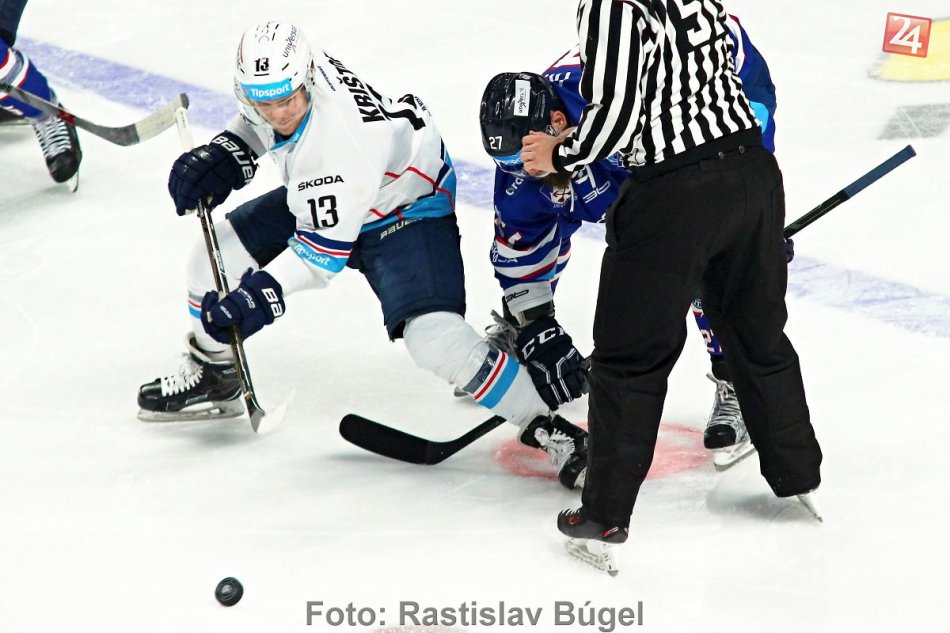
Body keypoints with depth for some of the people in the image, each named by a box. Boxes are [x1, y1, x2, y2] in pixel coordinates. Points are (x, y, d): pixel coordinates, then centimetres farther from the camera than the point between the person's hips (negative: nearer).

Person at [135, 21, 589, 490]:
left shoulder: (339, 142, -40)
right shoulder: (272, 74, -19)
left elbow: (322, 250, -33)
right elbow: (256, 122, 8)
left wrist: (263, 292, -41)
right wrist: (223, 156, -9)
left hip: (406, 209, -8)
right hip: (319, 199, 9)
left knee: (435, 336, -27)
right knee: (218, 253, 2)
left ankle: (542, 426, -11)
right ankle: (213, 379, 27)